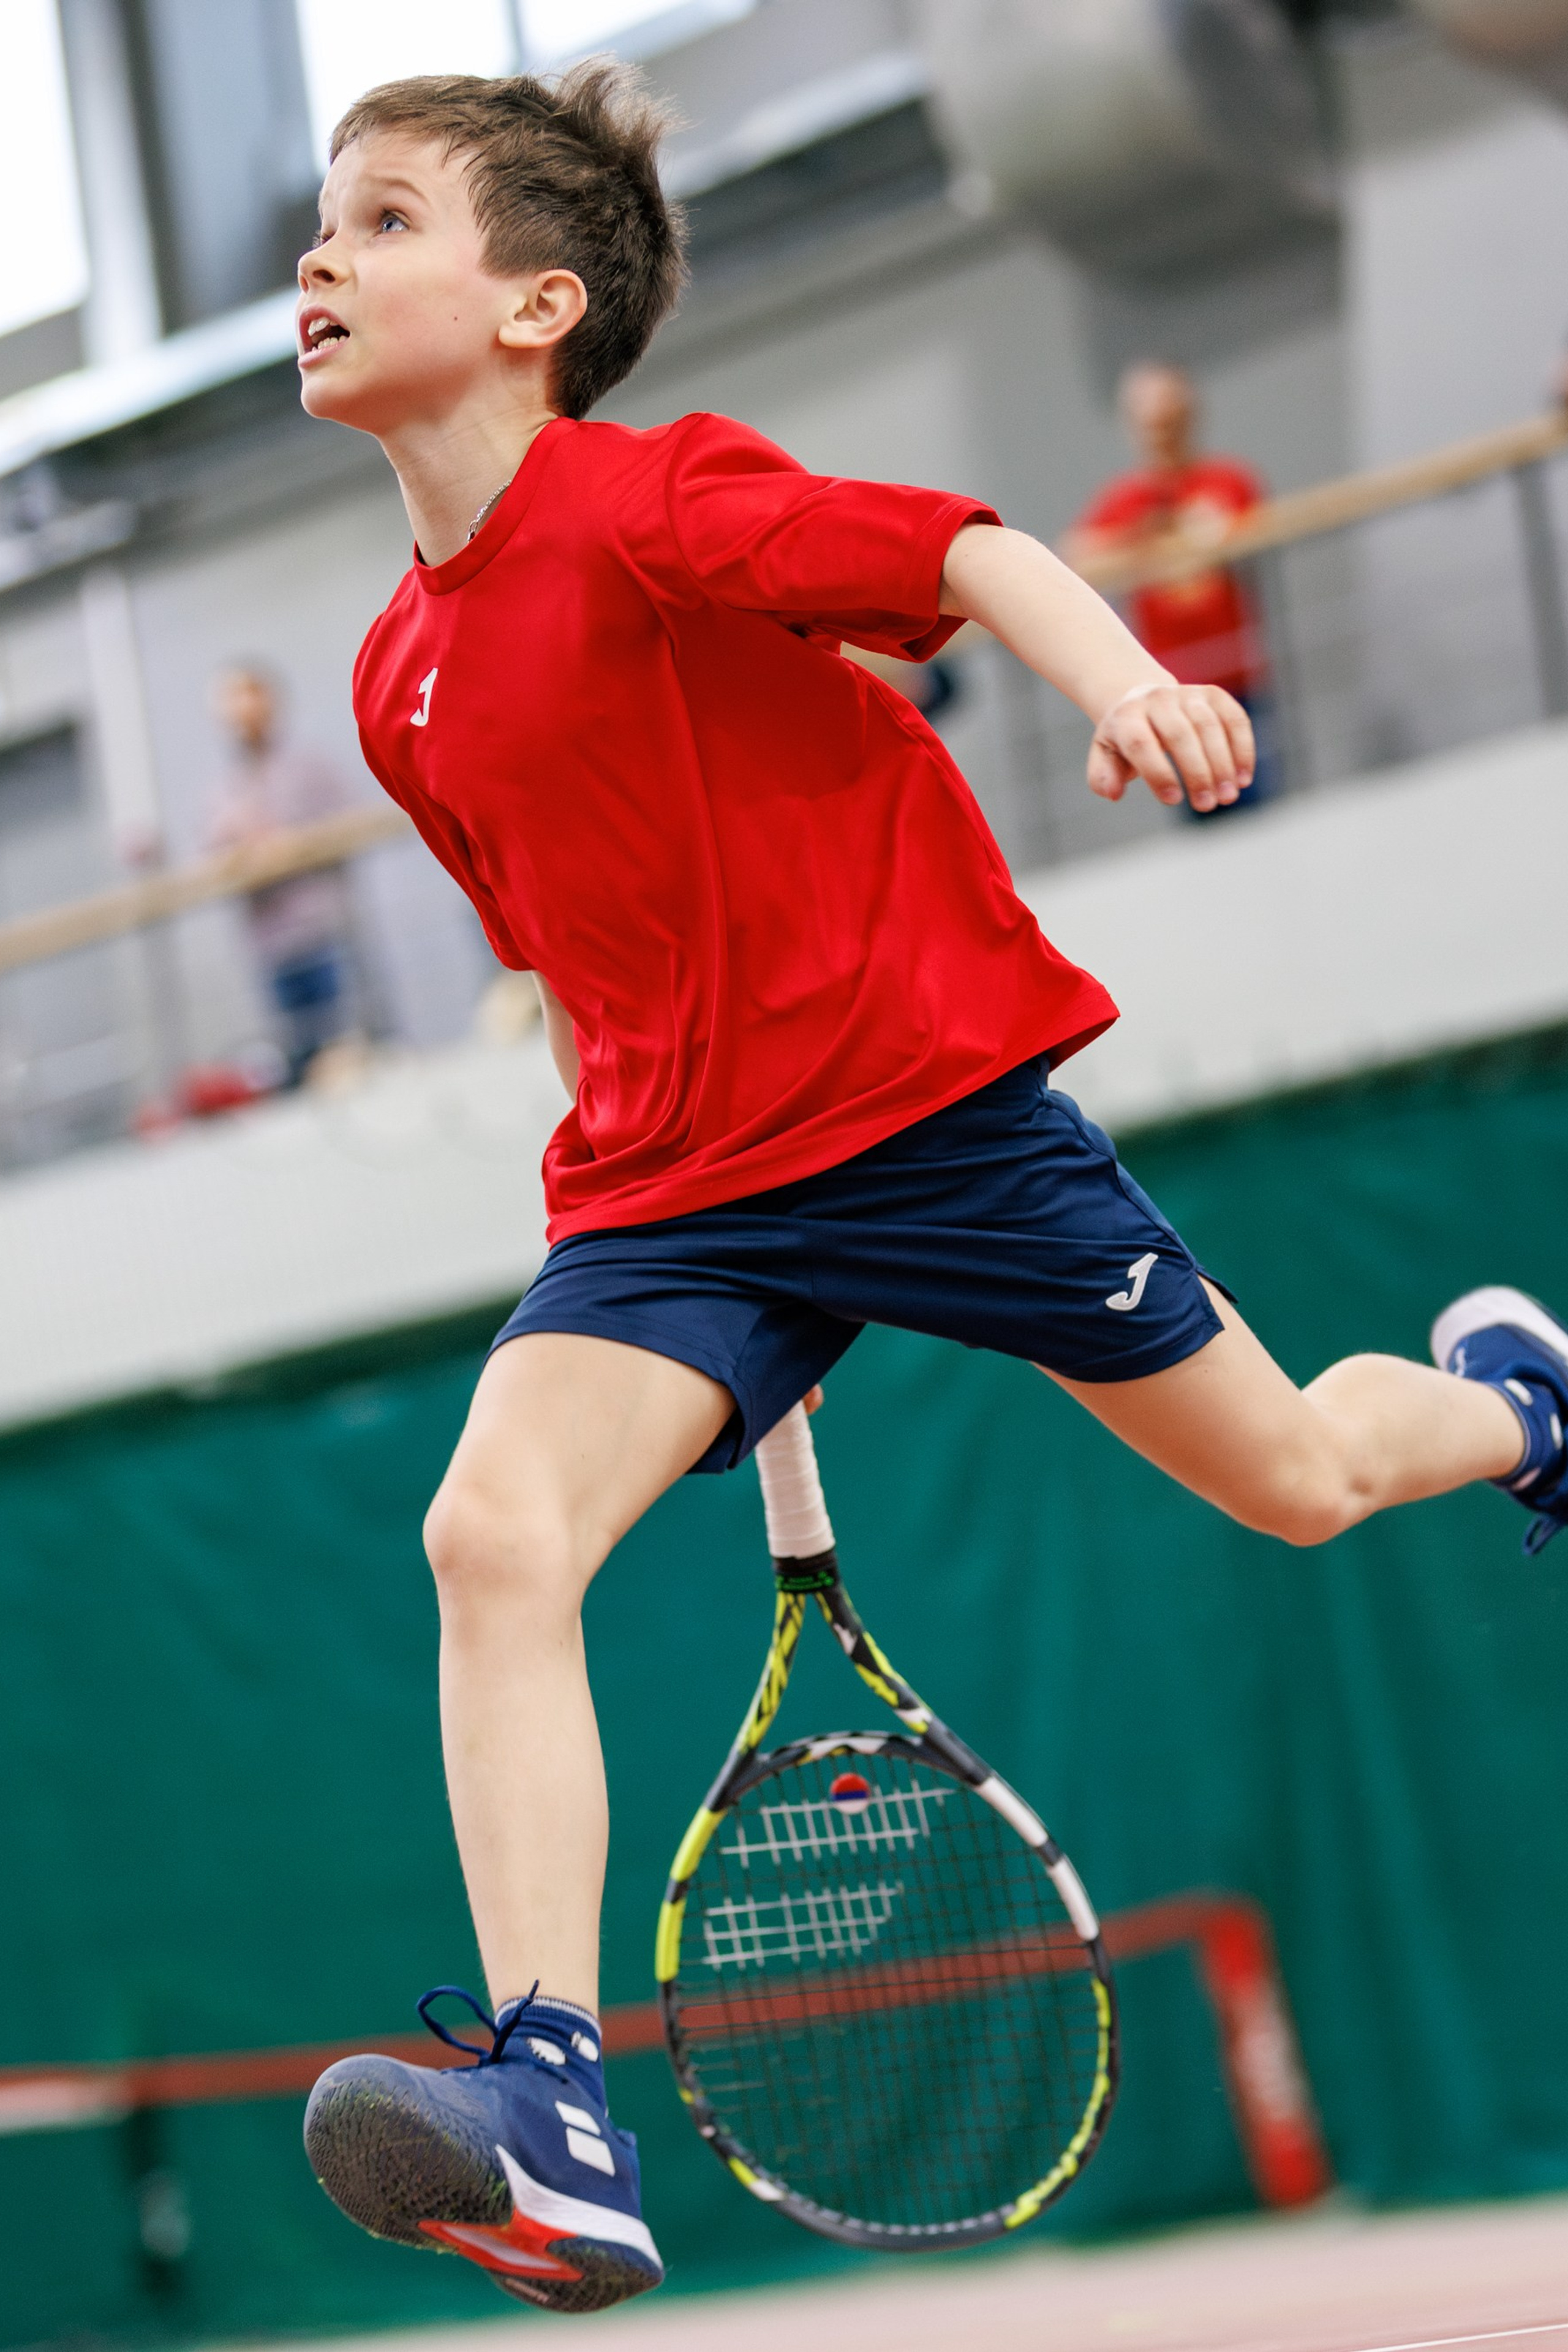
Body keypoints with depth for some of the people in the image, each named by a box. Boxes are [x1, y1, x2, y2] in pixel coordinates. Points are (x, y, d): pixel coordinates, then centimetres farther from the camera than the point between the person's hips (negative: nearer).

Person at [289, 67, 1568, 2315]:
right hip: (673, 1192, 5)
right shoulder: (400, 683, 8)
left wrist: (1124, 676, -42)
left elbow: (974, 549, -20)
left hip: (931, 1095, -5)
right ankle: (557, 2138, -26)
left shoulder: (655, 499, -13)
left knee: (1296, 1479, 10)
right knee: (494, 1530, -21)